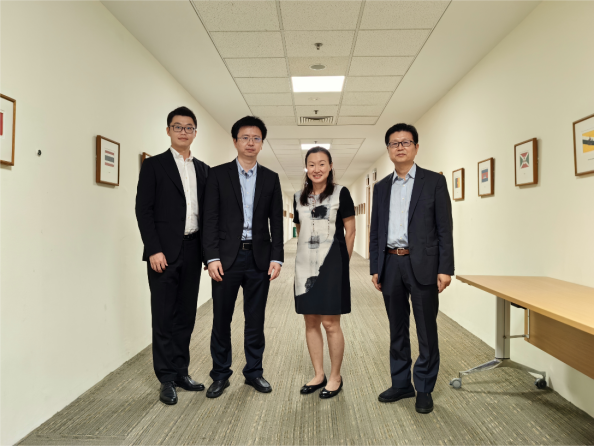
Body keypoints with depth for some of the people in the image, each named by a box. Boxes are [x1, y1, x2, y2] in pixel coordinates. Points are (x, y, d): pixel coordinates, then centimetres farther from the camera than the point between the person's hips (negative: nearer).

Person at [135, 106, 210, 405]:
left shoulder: (203, 169, 14)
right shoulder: (154, 165, 1)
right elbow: (143, 210, -6)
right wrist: (154, 250, -13)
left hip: (192, 251, 5)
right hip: (164, 252, -4)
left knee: (186, 315, 11)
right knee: (164, 317, 3)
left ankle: (181, 372, 24)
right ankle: (167, 379, 15)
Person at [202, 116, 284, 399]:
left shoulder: (270, 178, 9)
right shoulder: (218, 174, 3)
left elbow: (276, 221, 6)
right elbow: (210, 219, -2)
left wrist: (276, 257, -2)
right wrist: (212, 257, -10)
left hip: (259, 258, 2)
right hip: (227, 257, -1)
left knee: (256, 319, 10)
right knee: (221, 319, 6)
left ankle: (254, 371, 26)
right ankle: (220, 375, 22)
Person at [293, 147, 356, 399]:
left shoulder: (340, 193, -2)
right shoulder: (299, 197, 10)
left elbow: (350, 231, 0)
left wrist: (342, 262, 0)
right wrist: (306, 256, 12)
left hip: (331, 264, -5)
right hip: (306, 265, 5)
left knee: (330, 323, 0)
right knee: (311, 323, 10)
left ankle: (335, 378, 18)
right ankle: (318, 375, 25)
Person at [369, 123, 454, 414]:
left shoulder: (434, 182, 0)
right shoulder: (382, 187, 12)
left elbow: (444, 228, -4)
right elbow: (376, 230, 13)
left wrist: (445, 268, -10)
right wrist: (374, 267, 8)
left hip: (422, 264, -4)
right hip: (390, 264, 4)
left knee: (426, 330, 5)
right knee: (397, 329, 14)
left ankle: (424, 389, 22)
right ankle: (401, 383, 29)